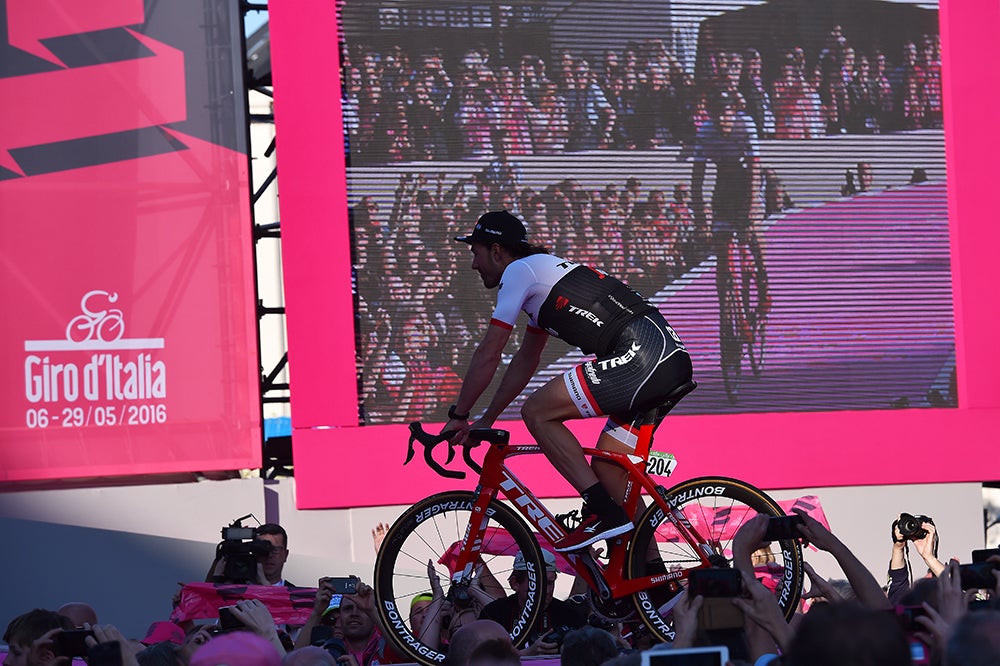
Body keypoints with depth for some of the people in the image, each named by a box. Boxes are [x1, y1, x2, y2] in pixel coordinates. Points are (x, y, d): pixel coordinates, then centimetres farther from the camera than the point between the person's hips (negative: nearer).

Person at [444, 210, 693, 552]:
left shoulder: (519, 271, 0)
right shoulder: (542, 273, 29)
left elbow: (488, 355, -1)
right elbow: (525, 362, 36)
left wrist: (458, 416, 10)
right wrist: (484, 421, 38)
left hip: (639, 356, -10)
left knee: (537, 412, -7)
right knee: (607, 470, 13)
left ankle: (603, 512, -11)